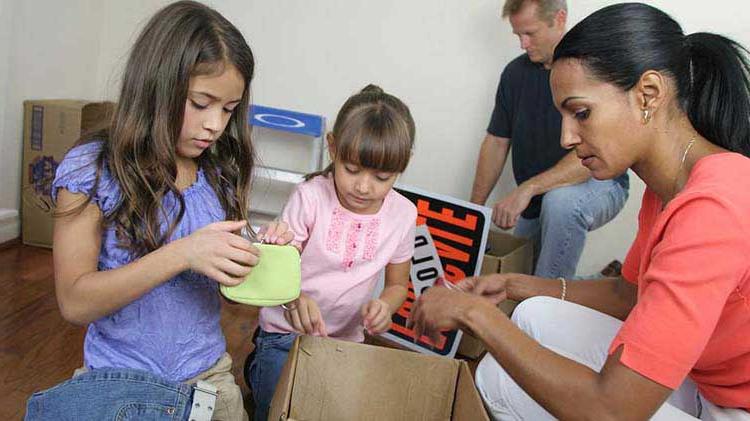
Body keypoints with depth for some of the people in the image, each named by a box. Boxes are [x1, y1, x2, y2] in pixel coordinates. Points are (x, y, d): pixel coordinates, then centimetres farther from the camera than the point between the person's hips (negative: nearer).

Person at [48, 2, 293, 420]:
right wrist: (180, 253, -29)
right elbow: (74, 303, -18)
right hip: (120, 380, -3)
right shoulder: (91, 169, -14)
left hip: (208, 371, 4)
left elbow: (221, 276, 6)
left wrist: (257, 252, -16)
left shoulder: (221, 173, -3)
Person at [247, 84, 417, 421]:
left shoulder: (403, 214, -6)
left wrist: (385, 306, -17)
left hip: (346, 339, 3)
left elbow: (397, 284, 5)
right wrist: (295, 300, -35)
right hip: (286, 333, -3)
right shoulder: (310, 197, -16)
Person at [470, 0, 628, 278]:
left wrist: (527, 188, -34)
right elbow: (496, 142, 6)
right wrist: (475, 208, 0)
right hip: (534, 202, 6)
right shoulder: (515, 72, 3)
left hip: (598, 185, -6)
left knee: (560, 200, -38)